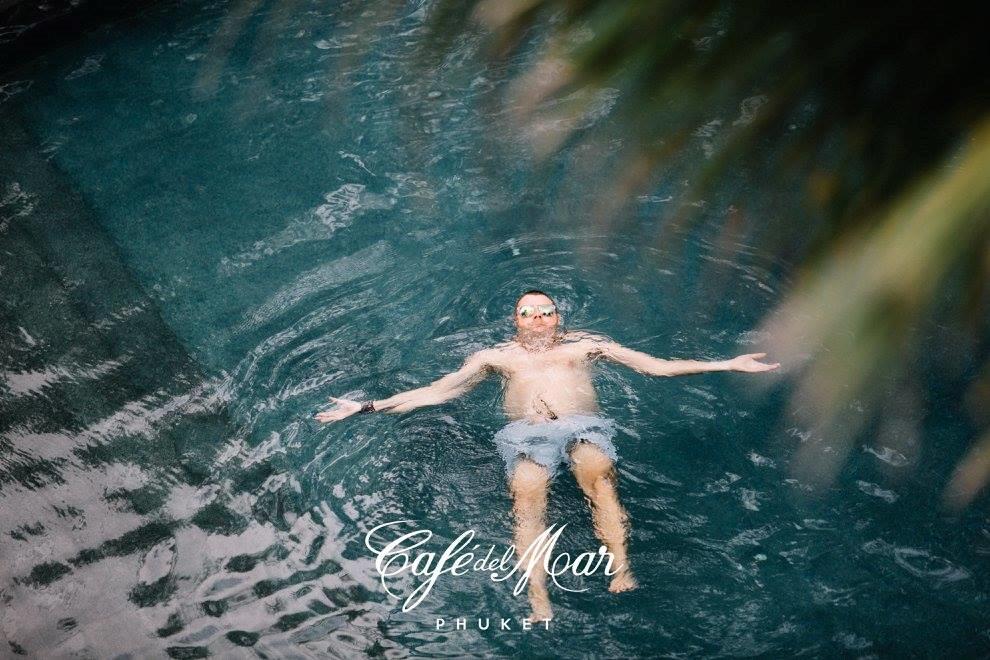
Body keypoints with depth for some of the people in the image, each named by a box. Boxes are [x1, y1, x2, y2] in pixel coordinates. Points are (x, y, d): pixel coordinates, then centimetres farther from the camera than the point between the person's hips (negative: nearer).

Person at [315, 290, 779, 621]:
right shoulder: (497, 356, 27)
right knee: (528, 496, -32)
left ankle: (622, 570, -48)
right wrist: (368, 407, 11)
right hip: (527, 434, 0)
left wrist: (725, 365, 12)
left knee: (599, 475, -34)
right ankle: (538, 599, -45)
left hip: (583, 426, 0)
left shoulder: (585, 345, 26)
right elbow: (433, 392, 21)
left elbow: (656, 366, 20)